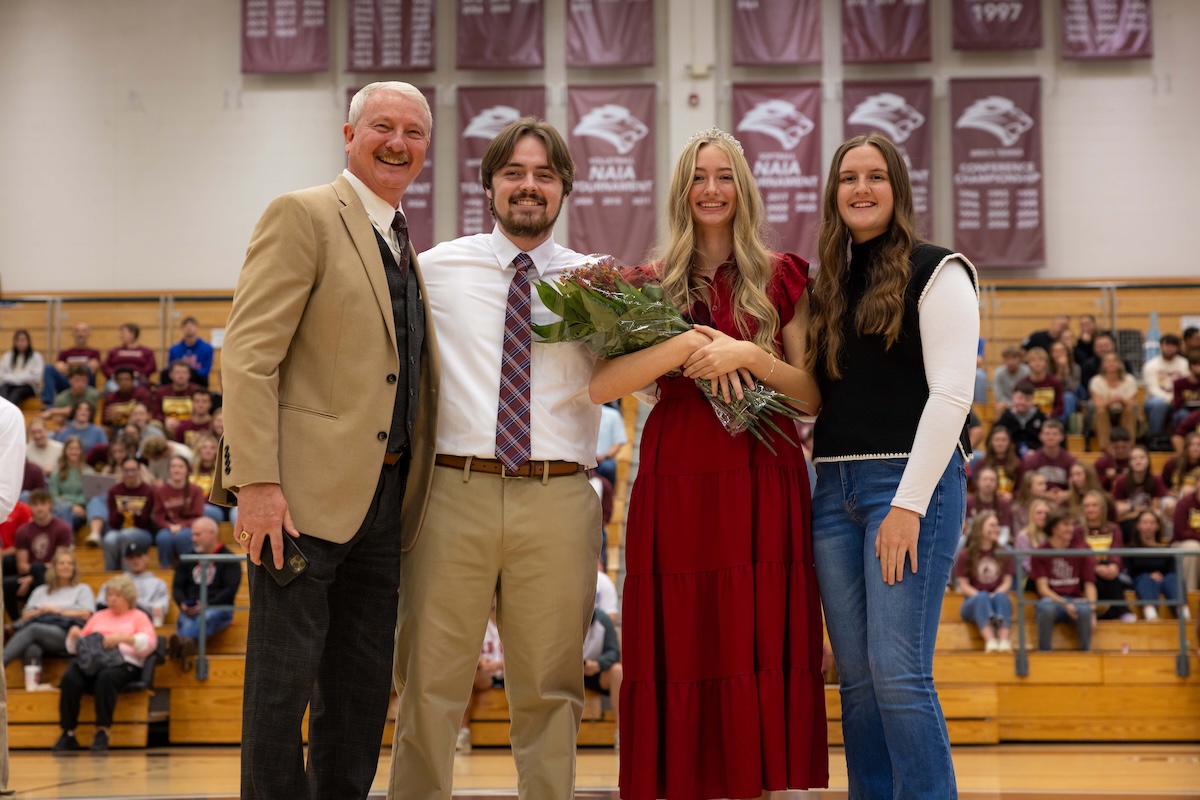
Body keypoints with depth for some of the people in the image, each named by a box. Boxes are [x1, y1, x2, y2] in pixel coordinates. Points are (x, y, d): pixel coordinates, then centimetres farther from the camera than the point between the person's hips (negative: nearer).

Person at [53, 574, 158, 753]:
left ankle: (103, 732, -36)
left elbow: (150, 642, -1)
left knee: (106, 677, -40)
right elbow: (75, 647, 28)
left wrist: (122, 638, -15)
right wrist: (74, 636, 4)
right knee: (70, 678, -31)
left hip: (124, 663, -3)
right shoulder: (98, 617, 31)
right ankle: (68, 733, -28)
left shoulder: (138, 616, 19)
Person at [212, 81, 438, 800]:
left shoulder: (408, 248, 19)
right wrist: (256, 479, -21)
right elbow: (248, 355, -13)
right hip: (306, 492, -8)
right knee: (285, 674, -3)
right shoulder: (303, 216, -5)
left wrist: (413, 486, 12)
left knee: (365, 686, 12)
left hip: (385, 496, 8)